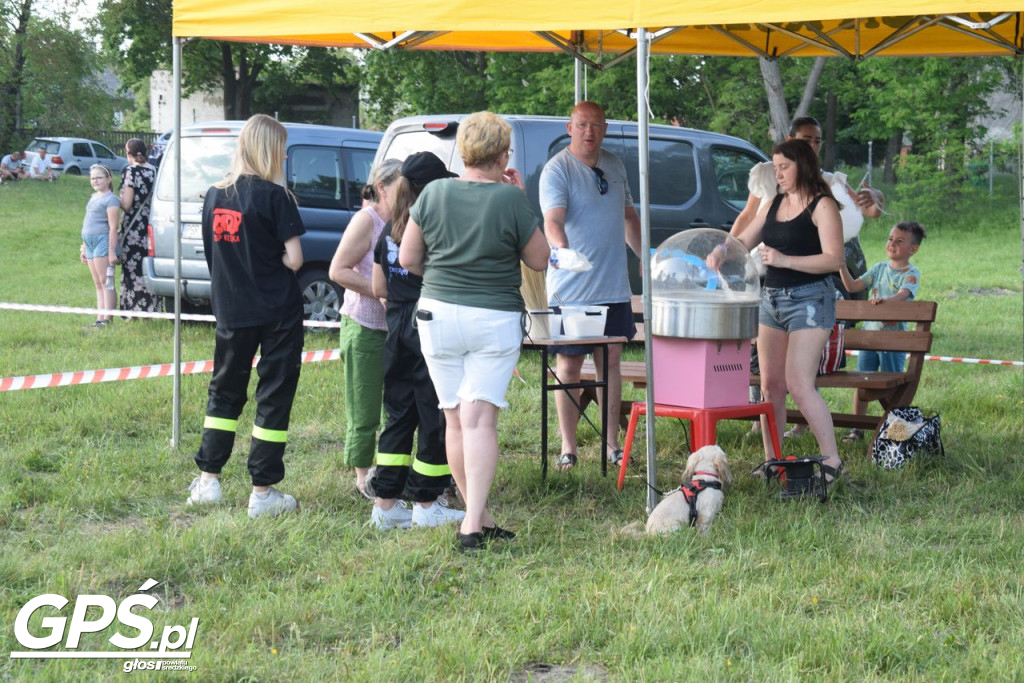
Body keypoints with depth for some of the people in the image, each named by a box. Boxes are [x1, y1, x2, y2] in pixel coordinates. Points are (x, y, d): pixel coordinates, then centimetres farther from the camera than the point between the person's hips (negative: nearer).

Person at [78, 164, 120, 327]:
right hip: (91, 244, 9)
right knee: (98, 284, 8)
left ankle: (107, 319, -10)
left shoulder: (110, 199, -8)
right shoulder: (93, 198, 19)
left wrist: (112, 252, -20)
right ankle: (100, 318, 9)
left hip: (103, 242, -9)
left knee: (106, 282, -9)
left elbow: (113, 227, -14)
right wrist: (83, 248, 24)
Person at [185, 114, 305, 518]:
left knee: (224, 392, 19)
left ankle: (208, 480, 20)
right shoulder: (274, 197, -13)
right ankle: (263, 492, 5)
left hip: (231, 313, 5)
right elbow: (293, 259, -15)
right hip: (277, 314, -5)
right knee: (274, 398, 3)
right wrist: (273, 262, 5)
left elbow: (212, 254, 11)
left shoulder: (214, 196, 4)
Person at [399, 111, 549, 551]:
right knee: (480, 418, -7)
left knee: (454, 419, 10)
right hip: (495, 319, -3)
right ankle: (473, 523, -16)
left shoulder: (433, 194, -1)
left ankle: (479, 518, 17)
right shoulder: (510, 200, -9)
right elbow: (539, 260, 3)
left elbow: (408, 259, 6)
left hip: (438, 315, 3)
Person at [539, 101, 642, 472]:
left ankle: (611, 444, 17)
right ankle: (568, 447, 8)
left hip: (614, 287, 6)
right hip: (571, 289, -6)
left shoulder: (614, 165, 11)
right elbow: (553, 220, -24)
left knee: (611, 361, 9)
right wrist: (559, 249, -43)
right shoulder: (557, 169, -10)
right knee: (569, 365, 1)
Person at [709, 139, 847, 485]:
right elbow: (744, 240, 20)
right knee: (771, 384, 8)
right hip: (772, 299, 8)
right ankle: (772, 460, 16)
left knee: (798, 384, -15)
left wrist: (785, 260, -25)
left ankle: (832, 461, -9)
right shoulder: (774, 204, 14)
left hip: (809, 300, -8)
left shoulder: (822, 206, -8)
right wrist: (721, 252, -2)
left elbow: (834, 259, -16)